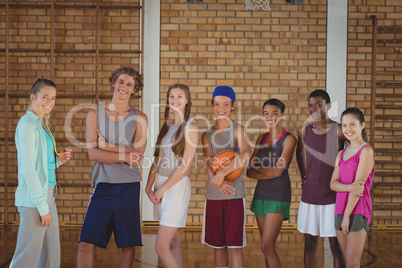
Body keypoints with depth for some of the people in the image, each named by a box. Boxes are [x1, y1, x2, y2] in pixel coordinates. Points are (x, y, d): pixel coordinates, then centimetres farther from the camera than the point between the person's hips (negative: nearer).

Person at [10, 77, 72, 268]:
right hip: (33, 198, -9)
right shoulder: (28, 123, -12)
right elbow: (28, 169, -17)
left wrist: (59, 159, 3)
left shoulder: (41, 124, 16)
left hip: (47, 195, 9)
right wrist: (42, 206, -17)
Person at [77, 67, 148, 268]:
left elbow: (138, 154, -4)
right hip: (103, 185, 0)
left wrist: (108, 147, -10)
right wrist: (126, 156, -10)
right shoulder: (95, 114, 7)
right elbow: (92, 153, -3)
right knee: (86, 243, -5)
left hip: (129, 187, 0)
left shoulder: (139, 118, 6)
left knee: (128, 245, 6)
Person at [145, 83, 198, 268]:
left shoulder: (190, 127, -8)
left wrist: (163, 188, -11)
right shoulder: (166, 126, 13)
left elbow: (185, 165, -13)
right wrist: (149, 186, 0)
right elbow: (157, 159, 12)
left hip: (177, 186, -7)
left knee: (161, 247, -10)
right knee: (173, 242, 13)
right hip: (161, 186, 7)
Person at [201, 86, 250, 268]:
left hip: (234, 195, -4)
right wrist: (218, 182, -22)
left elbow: (246, 154, -22)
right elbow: (207, 162, -3)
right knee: (217, 244, 12)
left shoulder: (237, 130, -3)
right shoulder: (207, 135, 9)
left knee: (234, 246, -4)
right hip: (213, 196, 4)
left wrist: (221, 174, -24)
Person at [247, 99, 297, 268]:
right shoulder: (261, 138, 12)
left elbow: (278, 171, -14)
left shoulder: (289, 139, -6)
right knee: (267, 247, 10)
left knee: (267, 247, -11)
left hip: (278, 196, -6)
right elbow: (250, 171, 5)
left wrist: (258, 169, -2)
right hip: (260, 194, 6)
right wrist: (268, 172, -12)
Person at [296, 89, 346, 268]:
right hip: (309, 197, 4)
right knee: (310, 243, 11)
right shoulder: (304, 131, 4)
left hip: (332, 198, -4)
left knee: (335, 245, 1)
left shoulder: (339, 131, -10)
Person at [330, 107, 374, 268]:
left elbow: (359, 185, -12)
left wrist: (347, 215, -13)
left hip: (357, 210, -6)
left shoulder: (366, 151, -7)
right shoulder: (341, 154, 14)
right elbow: (333, 184, 3)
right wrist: (350, 187, -18)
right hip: (340, 209, 6)